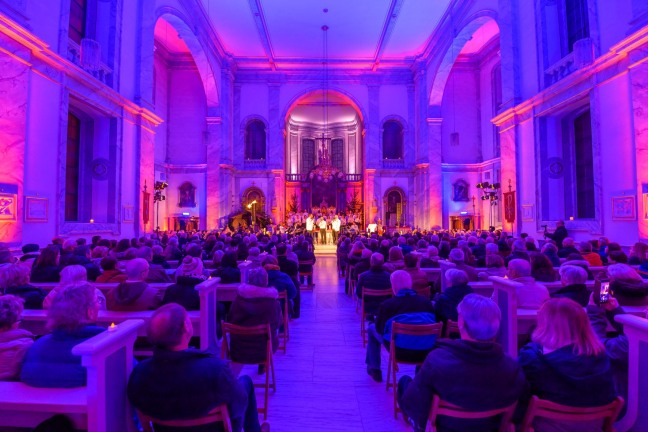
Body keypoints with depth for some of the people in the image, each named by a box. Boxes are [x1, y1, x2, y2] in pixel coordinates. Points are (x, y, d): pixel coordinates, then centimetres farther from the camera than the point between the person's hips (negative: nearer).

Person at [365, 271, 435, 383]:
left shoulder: (386, 304, -14)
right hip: (425, 352, 3)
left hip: (399, 350, -3)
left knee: (372, 328, 22)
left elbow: (380, 329, 0)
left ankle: (374, 370, 31)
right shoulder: (426, 301, -6)